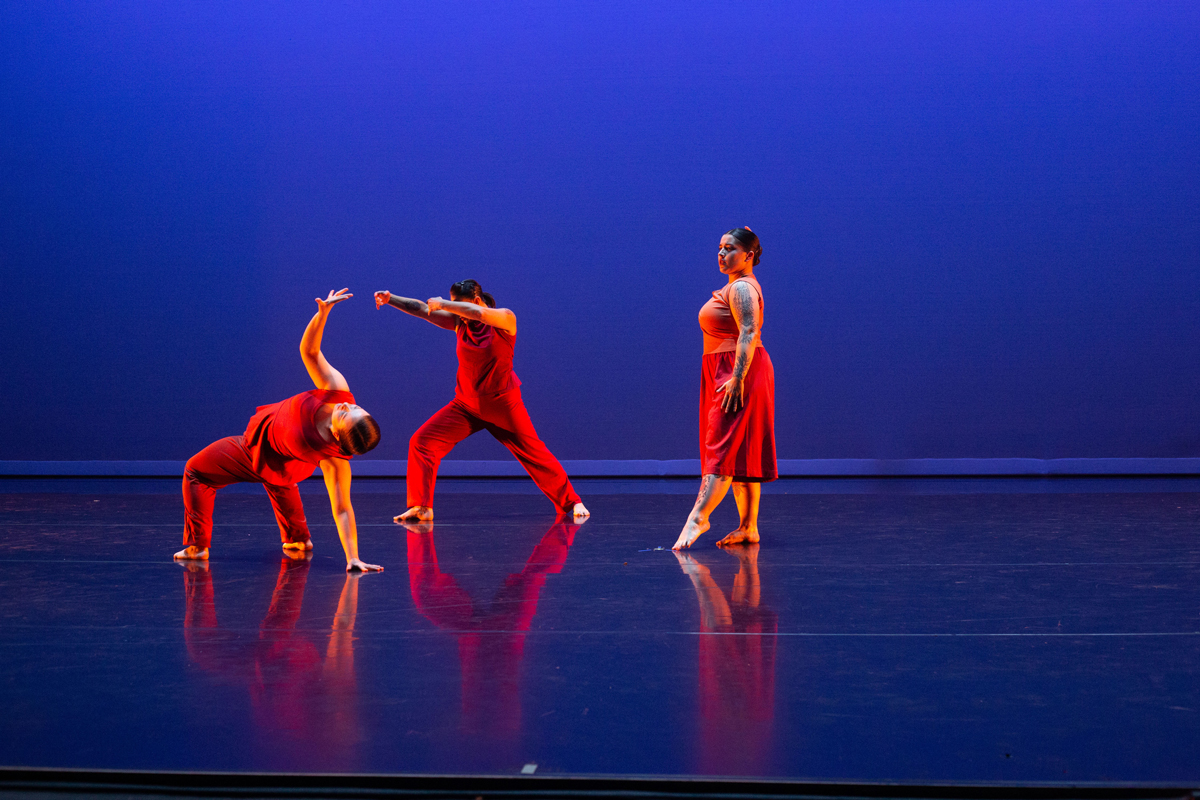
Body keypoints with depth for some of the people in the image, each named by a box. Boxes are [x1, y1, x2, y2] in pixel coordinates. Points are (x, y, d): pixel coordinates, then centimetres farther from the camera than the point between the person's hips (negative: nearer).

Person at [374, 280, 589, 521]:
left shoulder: (505, 319, -14)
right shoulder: (459, 322, -1)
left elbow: (479, 313, -34)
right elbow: (423, 309, -9)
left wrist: (442, 304, -25)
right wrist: (390, 299, -22)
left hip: (503, 405, -4)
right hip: (466, 404, 4)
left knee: (534, 453, 4)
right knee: (422, 442, -10)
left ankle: (571, 502, 22)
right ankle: (421, 507, -6)